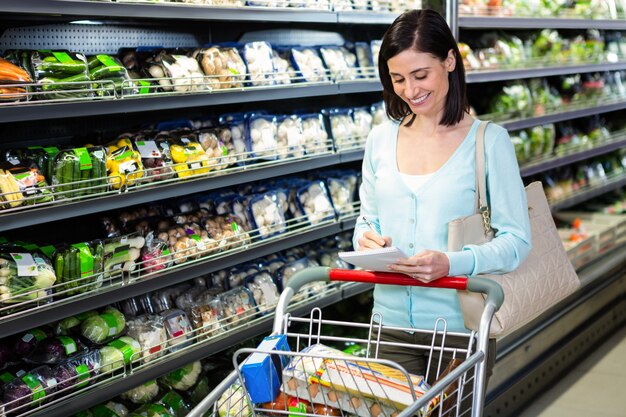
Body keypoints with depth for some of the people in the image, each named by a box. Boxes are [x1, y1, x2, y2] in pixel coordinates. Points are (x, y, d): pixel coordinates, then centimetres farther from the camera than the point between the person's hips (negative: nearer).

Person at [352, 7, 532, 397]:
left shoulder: (489, 140, -6)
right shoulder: (381, 139, 6)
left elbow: (516, 240, -8)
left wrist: (452, 263, -24)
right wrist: (366, 239, -9)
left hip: (460, 325, -3)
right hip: (391, 323, 3)